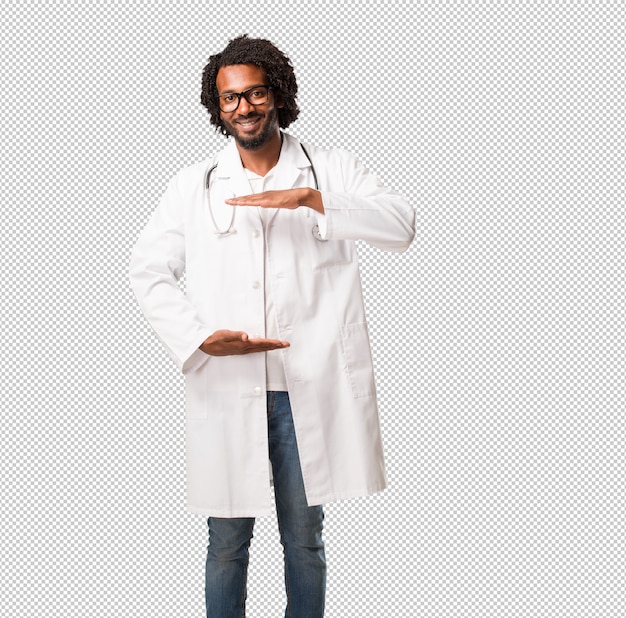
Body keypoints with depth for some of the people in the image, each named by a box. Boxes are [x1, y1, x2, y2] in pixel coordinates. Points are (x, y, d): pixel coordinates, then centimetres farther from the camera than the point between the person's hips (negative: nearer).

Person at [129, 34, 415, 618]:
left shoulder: (329, 170, 5)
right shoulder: (193, 185, 8)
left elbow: (402, 225, -7)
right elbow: (148, 269, 5)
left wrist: (310, 198, -19)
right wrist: (198, 338, -12)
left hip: (309, 389, 0)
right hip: (226, 389, 1)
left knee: (304, 538, 13)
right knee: (227, 543, 10)